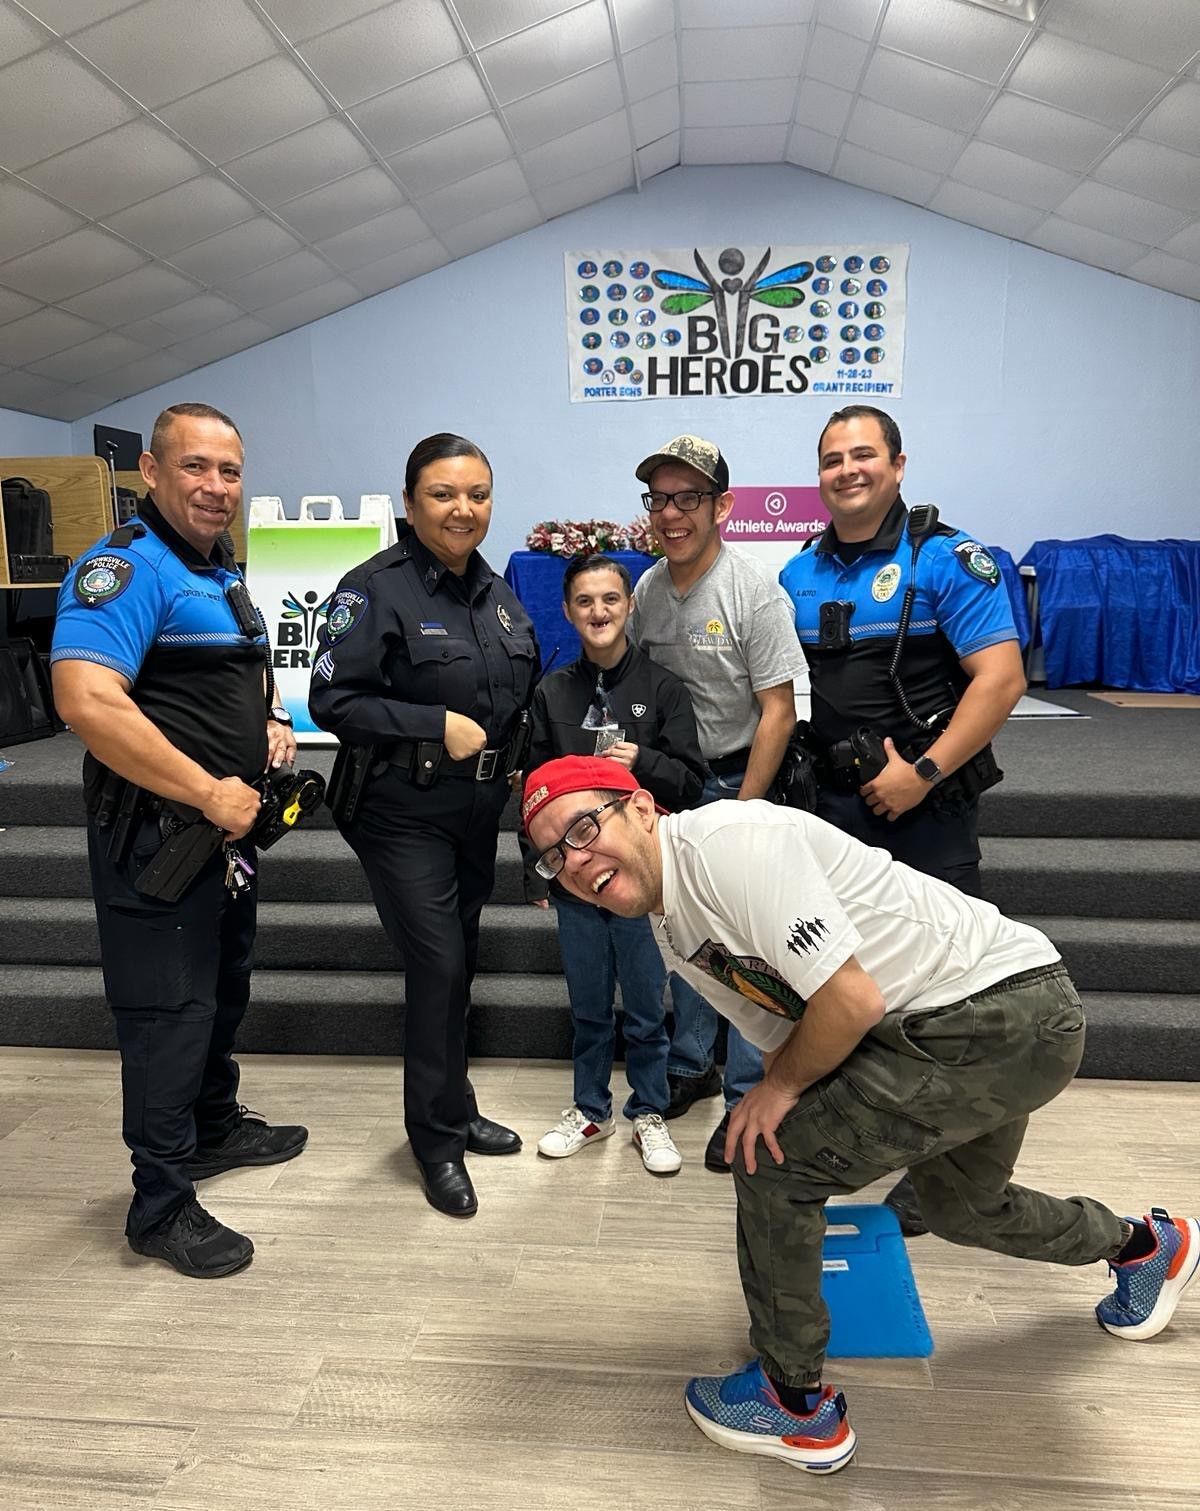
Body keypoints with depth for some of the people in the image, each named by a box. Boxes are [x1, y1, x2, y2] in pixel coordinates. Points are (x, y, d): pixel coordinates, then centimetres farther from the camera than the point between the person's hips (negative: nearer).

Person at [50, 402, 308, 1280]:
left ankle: (216, 1126, 43)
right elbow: (86, 701, -30)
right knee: (169, 1010, 1)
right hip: (157, 831, -9)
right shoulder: (126, 567, -17)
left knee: (224, 989, 22)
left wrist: (272, 722, 5)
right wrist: (210, 794, -26)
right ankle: (162, 1207, 18)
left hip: (228, 824, 10)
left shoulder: (222, 574, 13)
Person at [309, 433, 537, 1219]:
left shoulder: (495, 590, 10)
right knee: (437, 963, -5)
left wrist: (514, 755, 6)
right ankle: (440, 1135, 15)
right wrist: (436, 727, -21)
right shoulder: (376, 589, -13)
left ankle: (452, 1111, 34)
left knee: (460, 960, 16)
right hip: (404, 813, -7)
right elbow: (333, 699, -17)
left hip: (478, 808, 7)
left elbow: (522, 694, 21)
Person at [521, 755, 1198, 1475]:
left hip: (1002, 1005, -10)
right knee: (962, 1209, 30)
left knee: (773, 1158, -11)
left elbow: (851, 1001, -25)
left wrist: (779, 1089, -10)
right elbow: (784, 1040, 13)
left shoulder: (726, 840, -25)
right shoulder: (682, 930, 6)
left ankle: (796, 1403, 12)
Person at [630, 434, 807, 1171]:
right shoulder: (648, 590, 1)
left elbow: (777, 711, -16)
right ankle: (691, 1066, 32)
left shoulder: (754, 590, -16)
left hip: (740, 779, -5)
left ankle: (748, 1096, 15)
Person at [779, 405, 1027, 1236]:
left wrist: (923, 772, -19)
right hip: (835, 804, 5)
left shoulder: (946, 558, -7)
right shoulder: (799, 576, 8)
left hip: (926, 804, -5)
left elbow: (1002, 677, -14)